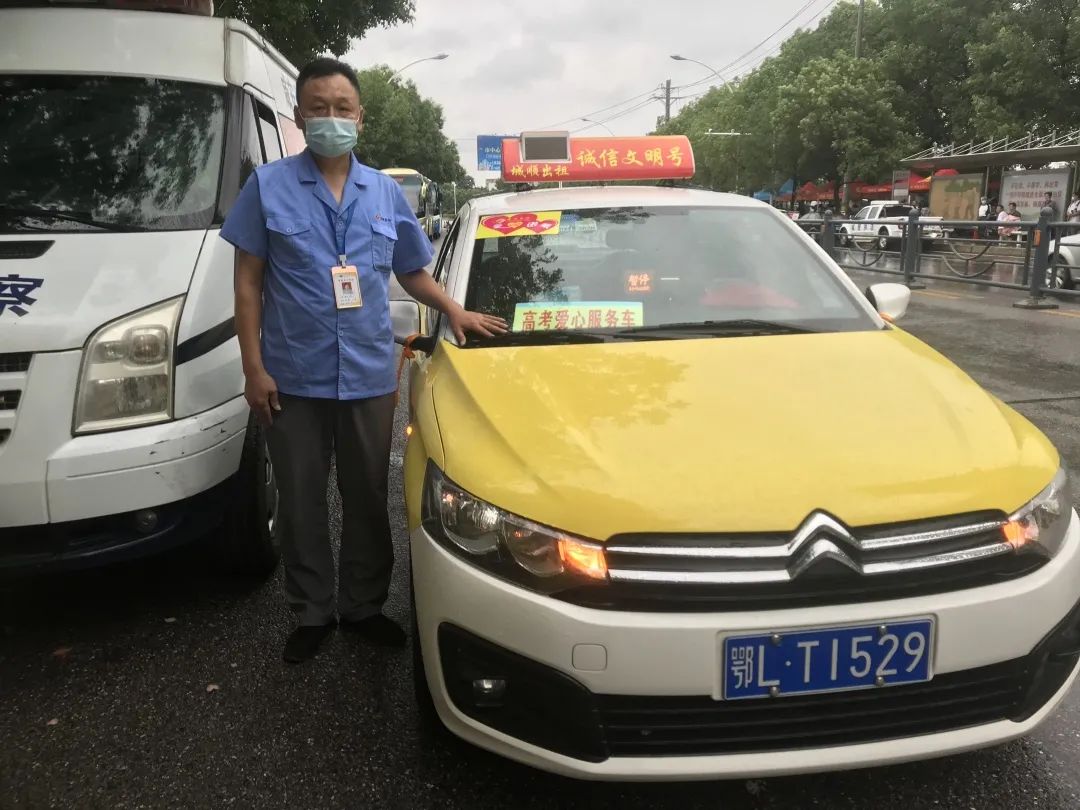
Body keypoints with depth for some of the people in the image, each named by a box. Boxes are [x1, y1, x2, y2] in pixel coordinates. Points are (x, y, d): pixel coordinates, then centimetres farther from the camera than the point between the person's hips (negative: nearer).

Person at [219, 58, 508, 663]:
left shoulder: (386, 192, 8)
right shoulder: (269, 186, 0)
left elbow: (412, 271, 18)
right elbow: (249, 281, -1)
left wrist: (455, 311, 1)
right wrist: (254, 368, -7)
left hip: (370, 376, 2)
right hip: (294, 378, -2)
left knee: (368, 498, 11)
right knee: (302, 500, 9)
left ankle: (364, 604, 29)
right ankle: (313, 612, 26)